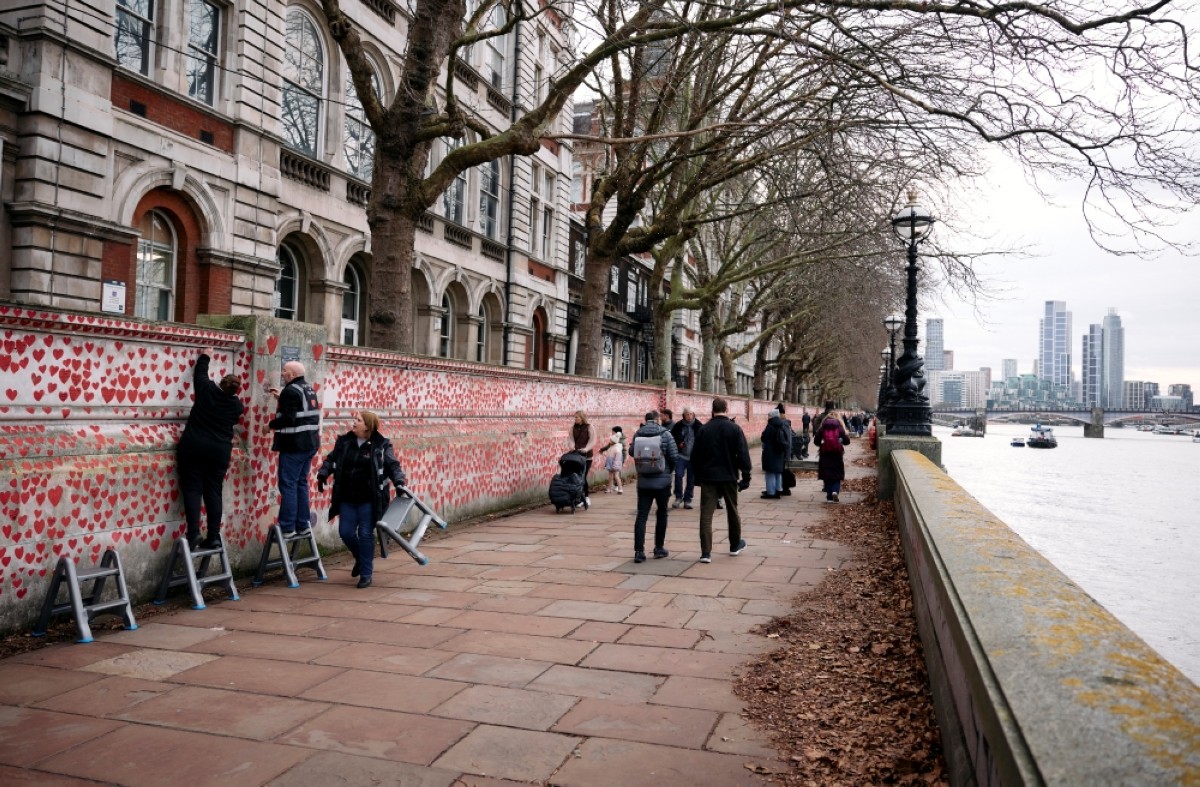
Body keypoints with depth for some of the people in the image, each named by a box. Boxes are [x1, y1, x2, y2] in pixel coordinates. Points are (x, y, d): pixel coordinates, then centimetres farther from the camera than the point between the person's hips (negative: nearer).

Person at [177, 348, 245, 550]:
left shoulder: (207, 390, -3)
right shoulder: (237, 406, 0)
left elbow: (200, 374, 16)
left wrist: (205, 356, 34)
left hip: (193, 447, -1)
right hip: (218, 452, 1)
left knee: (192, 489, 1)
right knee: (213, 491, 7)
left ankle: (193, 535, -9)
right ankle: (214, 536, 3)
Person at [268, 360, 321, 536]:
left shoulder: (290, 391, -14)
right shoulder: (309, 389, 14)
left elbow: (288, 419, -22)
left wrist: (271, 425, -6)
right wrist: (281, 397, 22)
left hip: (294, 445, -9)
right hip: (309, 443, 9)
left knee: (288, 485, -4)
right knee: (301, 483, 14)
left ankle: (287, 528, -3)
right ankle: (303, 525, 16)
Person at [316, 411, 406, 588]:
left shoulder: (381, 446, -6)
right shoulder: (344, 442, 6)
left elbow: (393, 465, -7)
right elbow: (331, 459, 14)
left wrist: (398, 481, -23)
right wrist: (323, 474, -3)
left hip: (368, 500, -5)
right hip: (347, 499, 5)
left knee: (366, 534, -3)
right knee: (345, 532, 6)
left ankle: (366, 574, 9)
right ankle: (361, 559, 36)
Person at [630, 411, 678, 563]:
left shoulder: (637, 435, -1)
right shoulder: (665, 434, -8)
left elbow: (633, 453, 5)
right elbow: (674, 456, -7)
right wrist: (670, 470, 10)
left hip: (643, 482, 2)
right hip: (662, 481, -2)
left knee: (641, 516, 2)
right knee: (661, 514, 14)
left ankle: (639, 551, -5)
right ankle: (659, 548, 21)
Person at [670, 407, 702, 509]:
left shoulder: (698, 426, -3)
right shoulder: (678, 425, -2)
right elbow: (671, 438, 8)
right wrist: (678, 444, -9)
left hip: (693, 457, 1)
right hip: (681, 455, -1)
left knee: (691, 479, 6)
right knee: (678, 475, -11)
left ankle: (687, 500, 17)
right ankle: (678, 497, 5)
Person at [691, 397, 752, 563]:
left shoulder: (704, 429, -1)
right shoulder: (734, 429, -6)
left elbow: (695, 456, 4)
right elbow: (743, 455, -8)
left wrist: (698, 476, 15)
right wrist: (746, 478, -1)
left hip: (708, 477, 0)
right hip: (729, 477, 0)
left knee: (706, 514, -1)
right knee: (732, 511, 17)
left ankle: (706, 552, -8)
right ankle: (735, 545, 33)